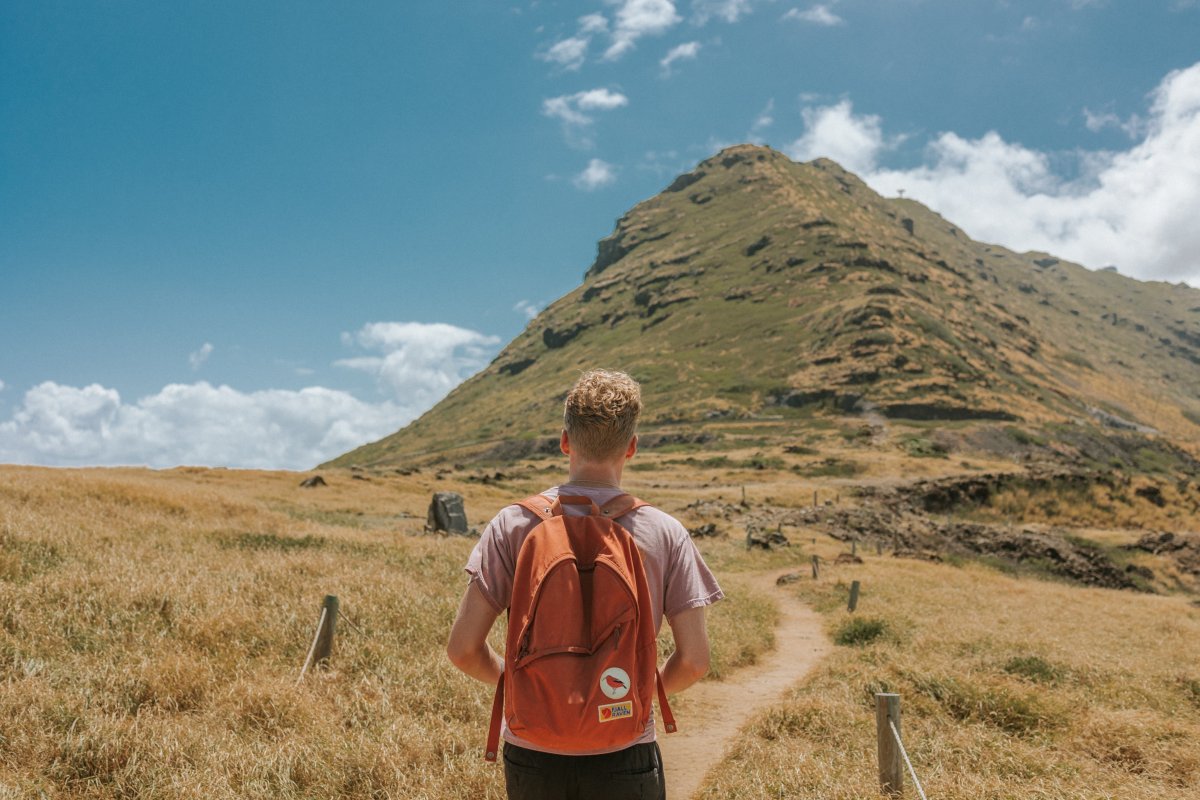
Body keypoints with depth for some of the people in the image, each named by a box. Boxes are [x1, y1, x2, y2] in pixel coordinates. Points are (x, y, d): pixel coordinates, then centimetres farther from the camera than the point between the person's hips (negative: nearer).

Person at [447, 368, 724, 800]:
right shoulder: (665, 533, -8)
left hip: (531, 755, 1)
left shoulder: (513, 525, -8)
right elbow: (694, 661, -7)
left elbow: (463, 649, -8)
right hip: (624, 761, -1)